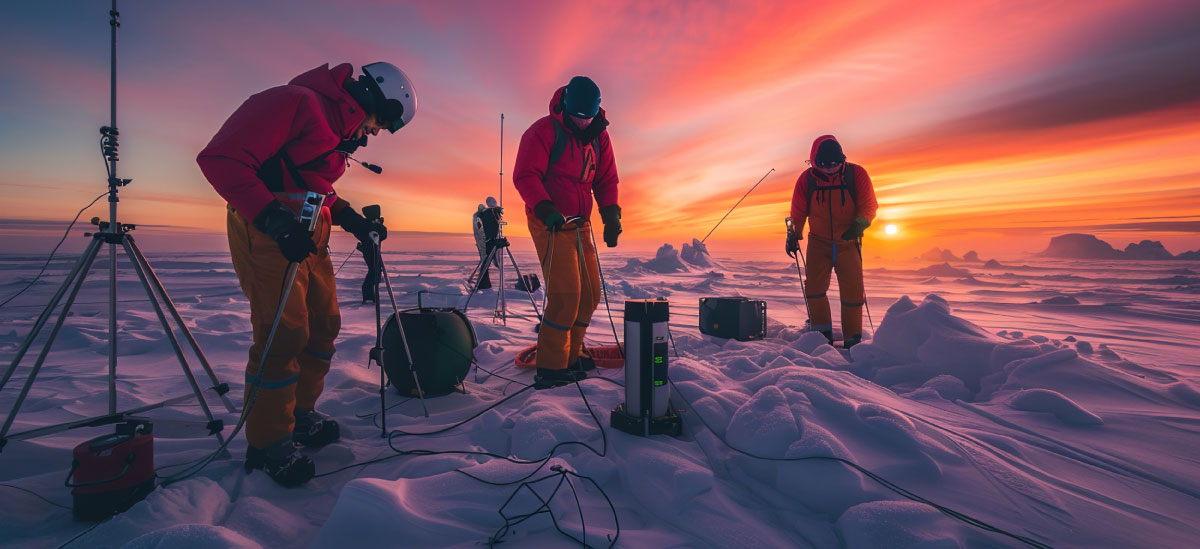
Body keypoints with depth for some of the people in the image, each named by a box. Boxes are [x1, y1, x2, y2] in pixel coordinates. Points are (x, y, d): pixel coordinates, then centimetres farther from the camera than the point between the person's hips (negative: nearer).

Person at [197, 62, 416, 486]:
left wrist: (354, 222, 10)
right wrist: (275, 222, -27)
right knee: (285, 332, -10)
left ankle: (301, 415, 28)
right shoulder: (299, 102, -14)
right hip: (264, 231, -9)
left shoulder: (339, 128, 16)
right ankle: (268, 445, 7)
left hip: (307, 235, 10)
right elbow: (221, 159, -21)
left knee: (324, 323, 11)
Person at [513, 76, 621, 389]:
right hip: (549, 223, -7)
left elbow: (606, 181, 16)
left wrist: (611, 216, 2)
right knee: (566, 293, -15)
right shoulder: (544, 131, -8)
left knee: (591, 293, 7)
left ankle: (569, 357, 20)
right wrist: (545, 208, -28)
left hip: (580, 224, 7)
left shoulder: (599, 136, 12)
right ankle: (550, 368, -4)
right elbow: (524, 175, -14)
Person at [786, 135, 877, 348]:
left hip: (848, 243, 0)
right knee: (814, 286, -10)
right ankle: (822, 332, 5)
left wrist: (858, 225, -21)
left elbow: (869, 205, -4)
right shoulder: (807, 179, -3)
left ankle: (852, 339, 12)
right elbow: (798, 211, 5)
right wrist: (793, 235, -4)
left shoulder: (856, 173, -6)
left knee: (853, 290, -1)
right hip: (819, 242, 1)